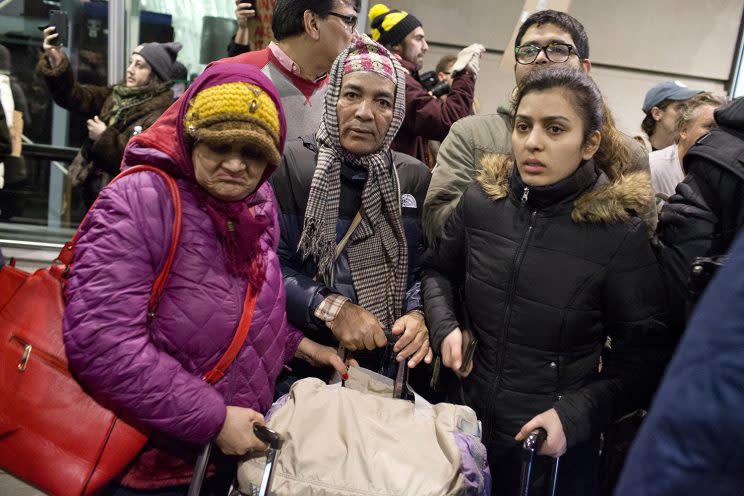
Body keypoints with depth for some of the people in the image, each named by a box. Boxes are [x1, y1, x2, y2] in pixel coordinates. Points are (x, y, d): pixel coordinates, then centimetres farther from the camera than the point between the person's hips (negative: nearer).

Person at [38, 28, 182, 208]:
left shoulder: (162, 113, -15)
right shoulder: (116, 95, 9)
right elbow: (76, 97, -1)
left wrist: (105, 138, -17)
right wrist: (57, 63, -15)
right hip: (96, 190, 7)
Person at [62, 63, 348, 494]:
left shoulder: (259, 202, -1)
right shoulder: (139, 203, -21)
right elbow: (102, 342, -27)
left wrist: (294, 343, 3)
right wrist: (213, 419, -24)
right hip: (157, 460, -6)